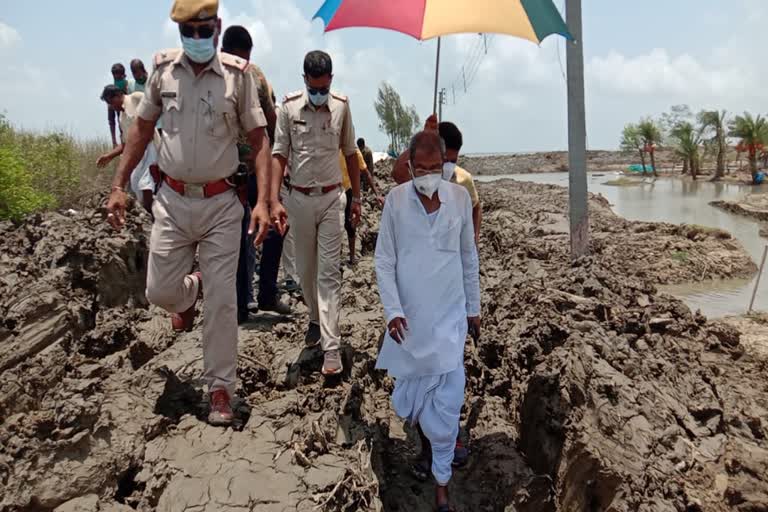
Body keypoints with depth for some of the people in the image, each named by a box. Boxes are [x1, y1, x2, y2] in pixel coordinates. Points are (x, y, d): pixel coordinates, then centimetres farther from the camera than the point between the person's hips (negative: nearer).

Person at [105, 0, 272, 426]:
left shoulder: (238, 74, -6)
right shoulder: (163, 69, 1)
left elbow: (259, 139, -5)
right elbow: (141, 128, 10)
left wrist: (262, 202, -15)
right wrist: (118, 186, 5)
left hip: (221, 204, -2)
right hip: (172, 200, 3)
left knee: (221, 301, 1)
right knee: (159, 290, 7)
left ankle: (220, 387, 17)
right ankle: (190, 291, 45)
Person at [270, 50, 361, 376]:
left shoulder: (342, 106, 1)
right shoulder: (289, 107, -4)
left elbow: (350, 154, 9)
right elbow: (279, 155, -4)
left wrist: (356, 197, 9)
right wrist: (274, 200, -12)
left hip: (331, 198, -1)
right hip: (300, 199, 1)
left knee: (329, 272, -5)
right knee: (305, 269, 12)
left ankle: (331, 348, -7)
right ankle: (315, 319, 38)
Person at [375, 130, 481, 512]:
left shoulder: (460, 197, -3)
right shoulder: (395, 200, -6)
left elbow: (469, 258, 6)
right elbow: (383, 261, -3)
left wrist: (473, 307, 10)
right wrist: (392, 310, -12)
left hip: (450, 315, 0)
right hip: (409, 315, 0)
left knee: (447, 399, 0)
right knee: (409, 390, 13)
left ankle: (441, 479, 16)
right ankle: (424, 430, 47)